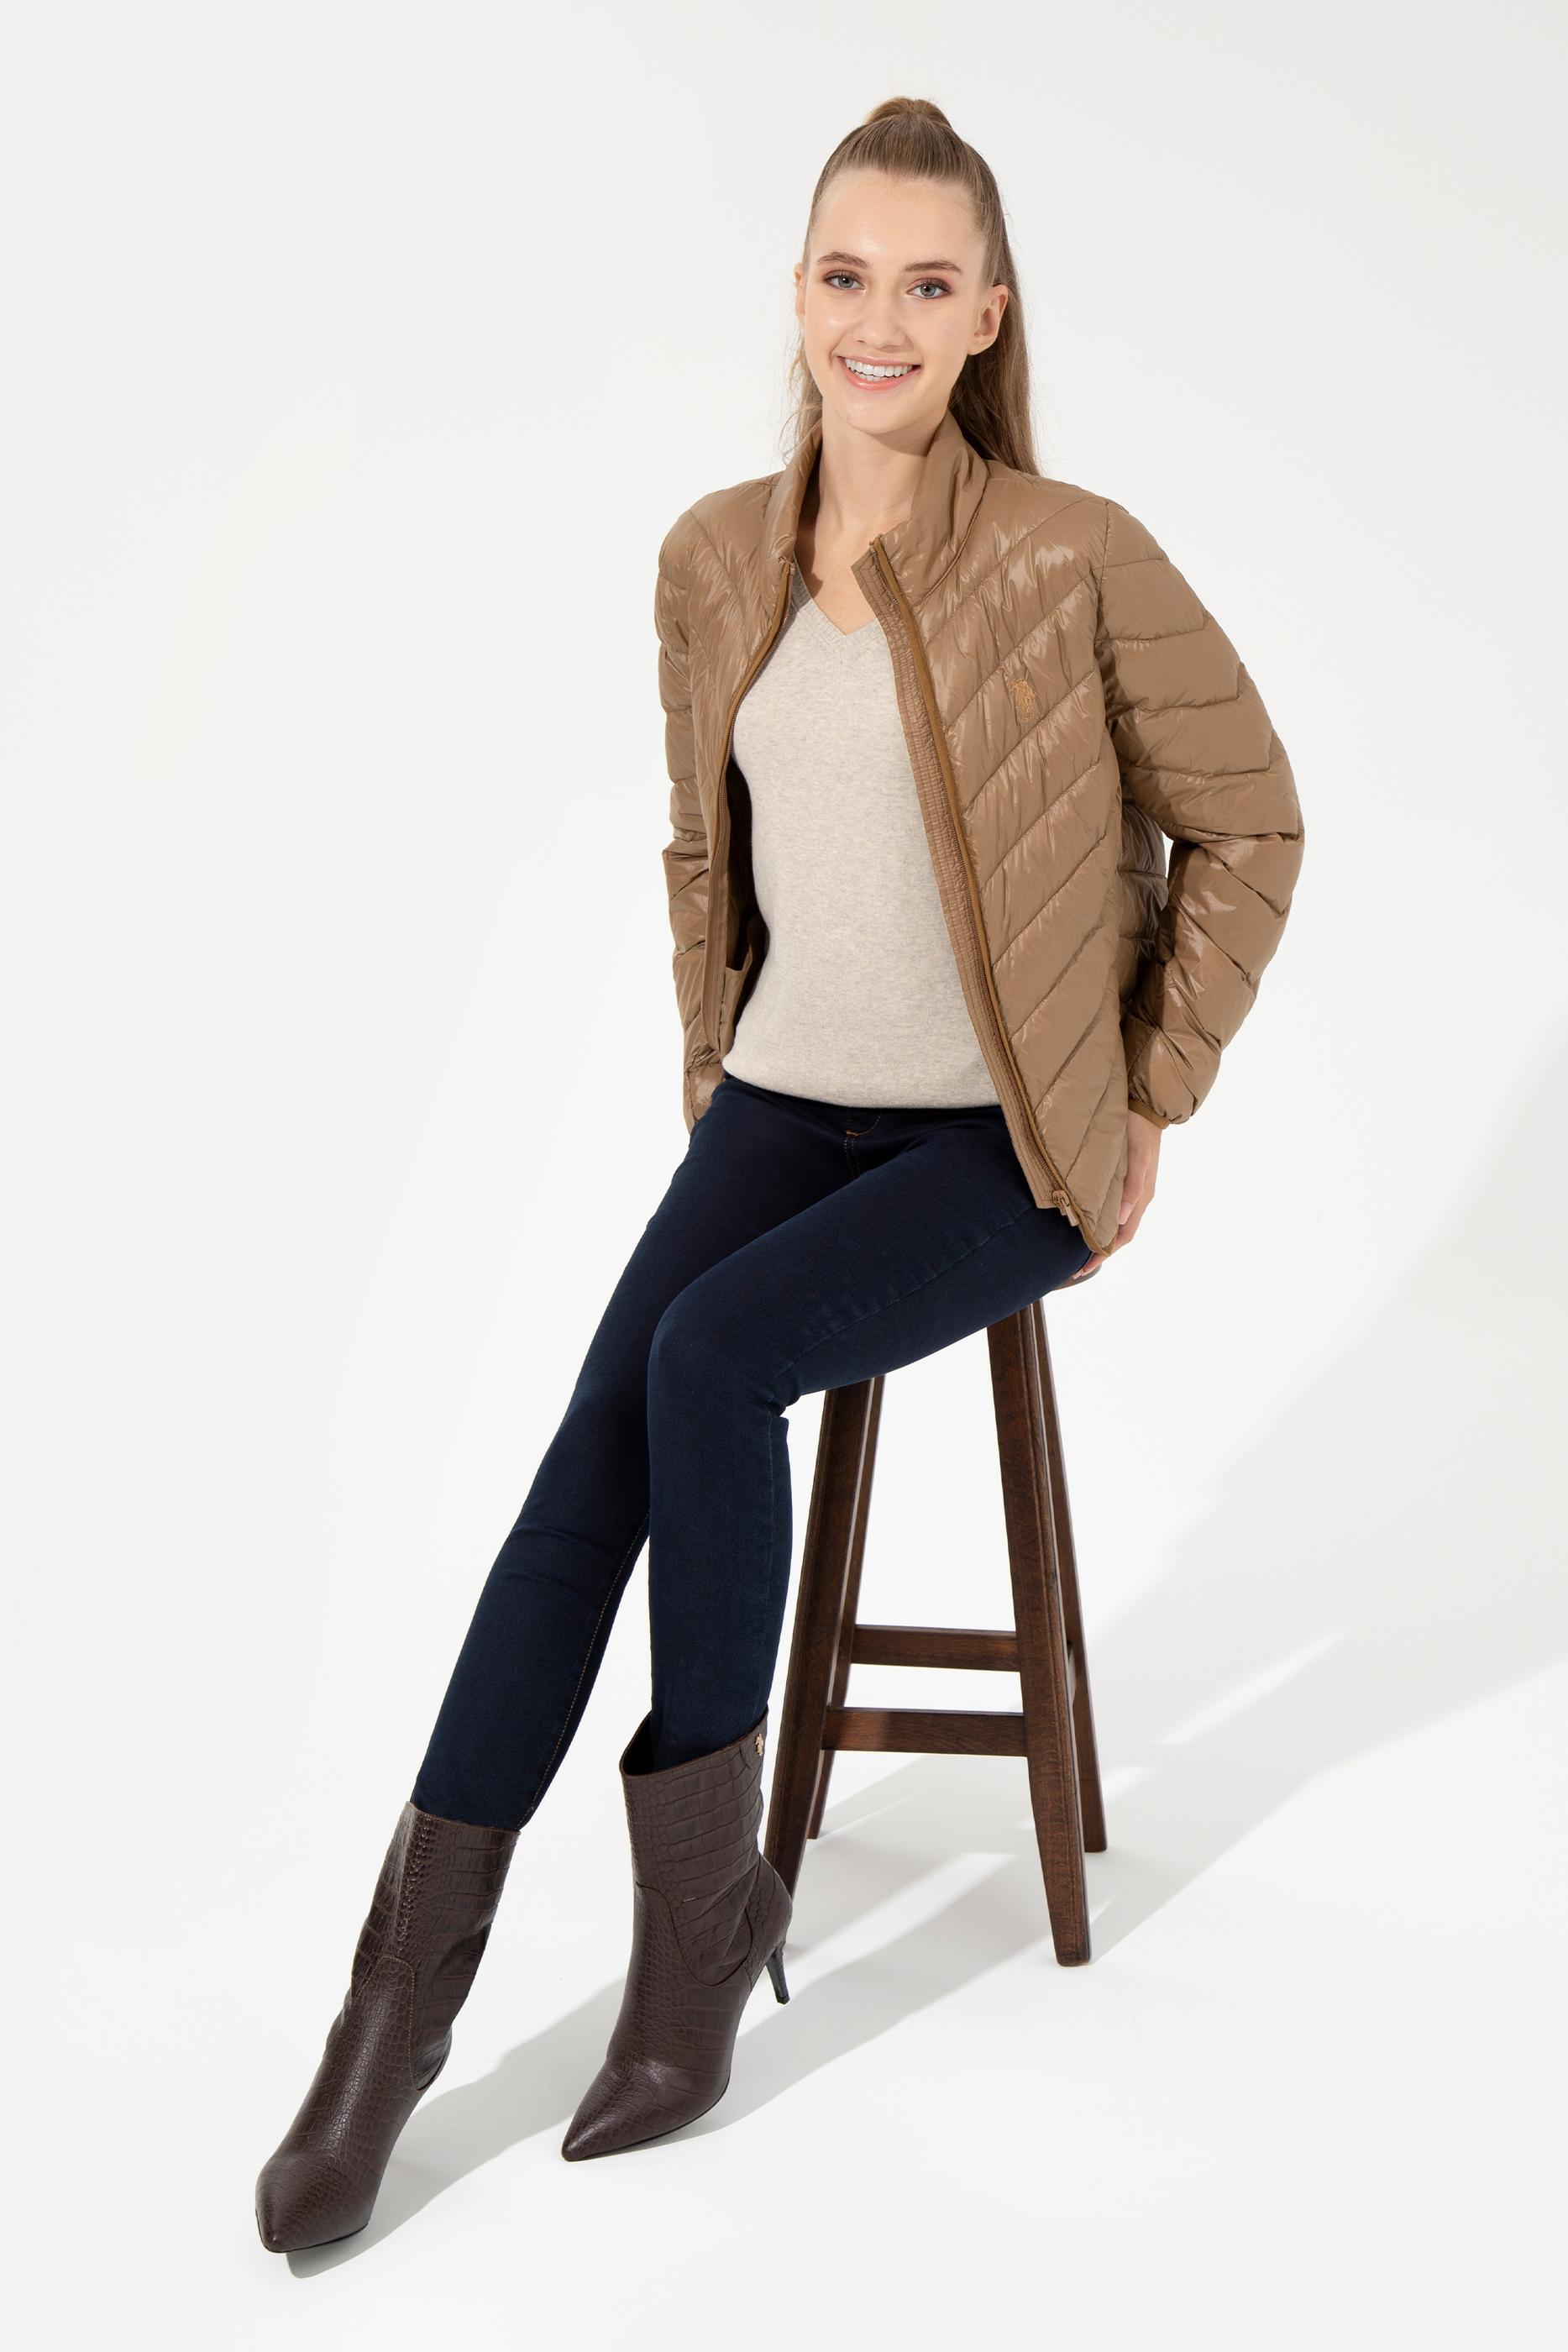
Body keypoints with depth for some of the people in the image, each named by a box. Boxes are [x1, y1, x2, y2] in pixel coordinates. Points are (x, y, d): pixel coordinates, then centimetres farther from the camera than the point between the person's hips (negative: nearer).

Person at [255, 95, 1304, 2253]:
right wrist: (710, 1066, 12)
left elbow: (1248, 823, -2)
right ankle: (401, 2000, -12)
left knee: (706, 1360, -27)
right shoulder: (717, 560, 3)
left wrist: (1156, 1110, -4)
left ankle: (702, 1878, -6)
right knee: (597, 1445, -17)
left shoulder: (1074, 559, -11)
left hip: (1001, 1148, -4)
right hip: (781, 1105, 4)